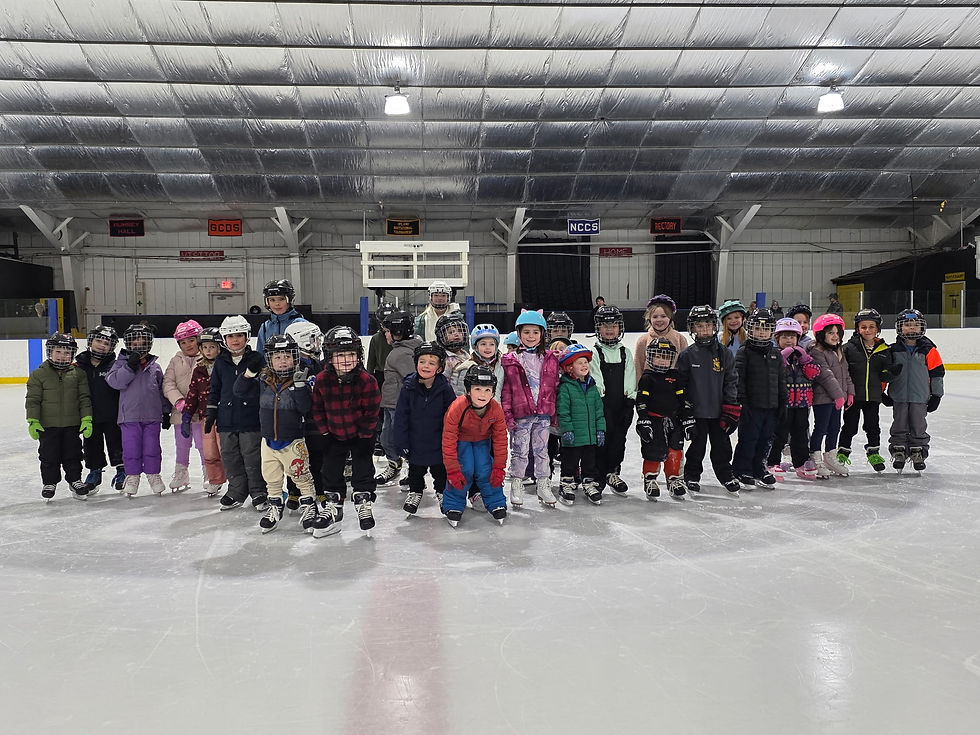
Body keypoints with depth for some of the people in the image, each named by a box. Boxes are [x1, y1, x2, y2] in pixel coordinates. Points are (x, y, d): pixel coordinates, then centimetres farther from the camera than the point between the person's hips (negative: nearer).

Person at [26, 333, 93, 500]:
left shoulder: (78, 373, -1)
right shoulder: (38, 374, -5)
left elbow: (84, 398, 2)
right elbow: (33, 400, -4)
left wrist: (86, 420, -4)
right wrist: (33, 421, -10)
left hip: (72, 424, 1)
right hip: (48, 425, -1)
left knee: (73, 454, 11)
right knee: (49, 455, 8)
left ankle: (75, 480, 25)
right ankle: (49, 482, 24)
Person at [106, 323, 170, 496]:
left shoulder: (155, 367, 9)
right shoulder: (122, 363, 3)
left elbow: (162, 390, 14)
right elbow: (115, 381, -13)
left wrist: (166, 412, 14)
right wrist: (130, 367, -21)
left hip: (152, 416, 1)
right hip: (129, 415, -1)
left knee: (152, 448, 5)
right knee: (131, 449, 2)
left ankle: (153, 474, 18)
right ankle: (132, 476, 15)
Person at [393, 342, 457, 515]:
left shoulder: (445, 389, -14)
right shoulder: (409, 388, -12)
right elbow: (401, 417, -7)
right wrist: (402, 443, -8)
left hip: (438, 443, -1)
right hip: (415, 442, 1)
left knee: (440, 471, 18)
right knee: (415, 471, 21)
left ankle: (442, 492, 42)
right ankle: (415, 492, 43)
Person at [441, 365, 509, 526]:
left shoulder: (496, 410, -27)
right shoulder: (457, 408, -36)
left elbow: (500, 440, -13)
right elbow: (448, 441, -28)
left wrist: (499, 467, -13)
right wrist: (452, 470, -26)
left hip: (483, 441, 2)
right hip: (461, 440, -2)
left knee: (486, 470, -11)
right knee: (464, 470, -18)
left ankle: (496, 504, 12)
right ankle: (453, 506, 3)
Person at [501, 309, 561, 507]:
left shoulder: (550, 359, 7)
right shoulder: (511, 361, 0)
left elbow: (555, 387, 9)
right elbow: (506, 390, -1)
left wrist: (555, 414, 7)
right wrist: (507, 415, -7)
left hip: (543, 413, 2)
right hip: (520, 414, -2)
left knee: (542, 450, 11)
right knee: (520, 451, 4)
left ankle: (543, 486, 21)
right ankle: (516, 486, 17)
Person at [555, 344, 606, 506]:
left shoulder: (592, 387, 8)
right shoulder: (565, 387, -10)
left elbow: (599, 410, 12)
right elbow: (562, 411, -13)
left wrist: (600, 430, 8)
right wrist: (567, 430, -18)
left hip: (591, 437, 5)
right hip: (573, 437, -5)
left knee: (590, 462, 15)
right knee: (570, 462, 7)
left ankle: (590, 485, 28)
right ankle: (566, 486, 19)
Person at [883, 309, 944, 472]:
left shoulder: (929, 350, -1)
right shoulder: (893, 350, 1)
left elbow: (937, 372, 3)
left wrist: (936, 395, 2)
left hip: (920, 397, 0)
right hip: (898, 396, 1)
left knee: (918, 426, 6)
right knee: (899, 426, 8)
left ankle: (918, 453, 18)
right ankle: (898, 451, 19)